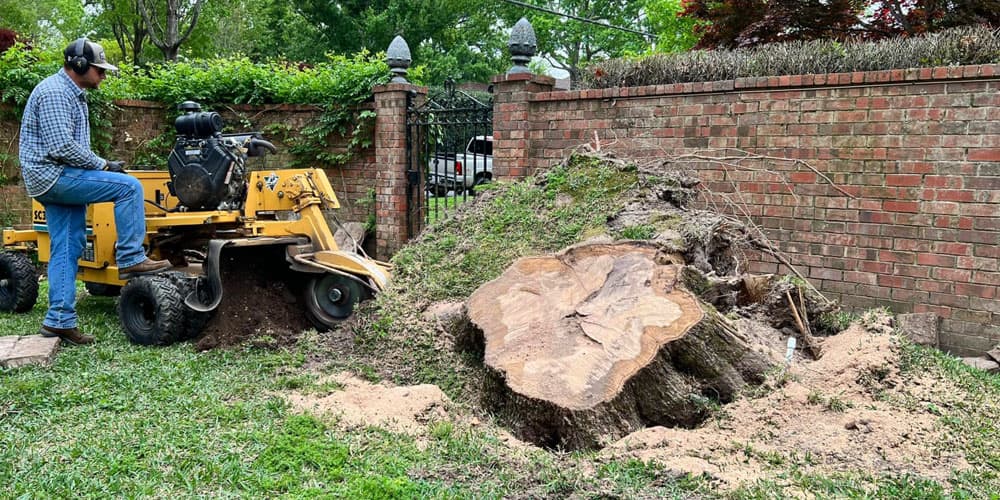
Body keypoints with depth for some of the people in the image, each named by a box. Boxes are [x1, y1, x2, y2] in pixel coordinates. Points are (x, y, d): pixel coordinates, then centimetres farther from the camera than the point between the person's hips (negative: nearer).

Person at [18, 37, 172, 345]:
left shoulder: (73, 94, 20)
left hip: (57, 181, 11)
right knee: (128, 186, -18)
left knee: (67, 250, 8)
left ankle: (59, 320, 11)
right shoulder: (54, 93, -14)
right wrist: (104, 166, -15)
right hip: (53, 175, -11)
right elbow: (61, 147, -23)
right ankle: (130, 259, -14)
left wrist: (101, 166, 12)